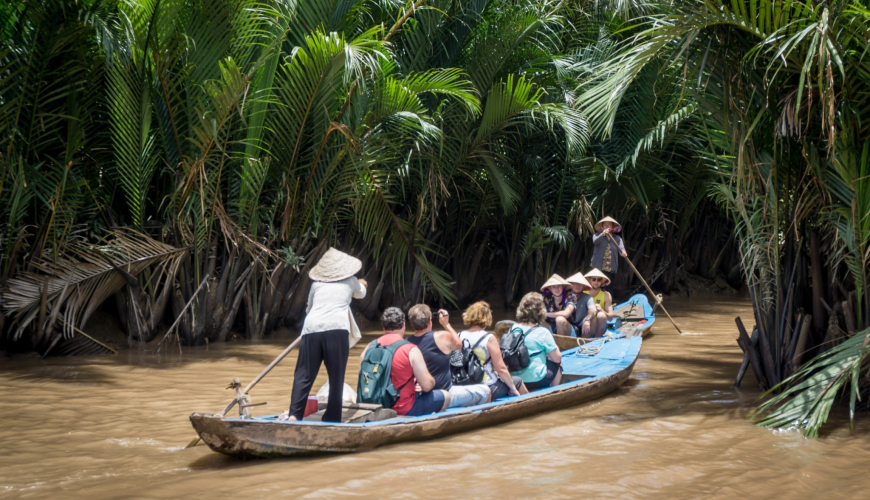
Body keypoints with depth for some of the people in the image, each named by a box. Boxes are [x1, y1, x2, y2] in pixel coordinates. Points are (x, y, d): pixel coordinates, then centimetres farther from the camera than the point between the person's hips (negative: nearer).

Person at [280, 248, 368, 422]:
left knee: (303, 375, 4)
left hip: (312, 329, 2)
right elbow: (361, 294, 41)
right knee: (336, 377, 5)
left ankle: (293, 414, -9)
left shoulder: (316, 285, 21)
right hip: (336, 329, -2)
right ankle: (332, 419, 5)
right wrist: (360, 284, 63)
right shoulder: (350, 282, 19)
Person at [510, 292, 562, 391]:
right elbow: (557, 358, -8)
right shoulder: (542, 332, -15)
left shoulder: (513, 329, 0)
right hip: (535, 380, -6)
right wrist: (556, 348, 15)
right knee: (558, 363, 22)